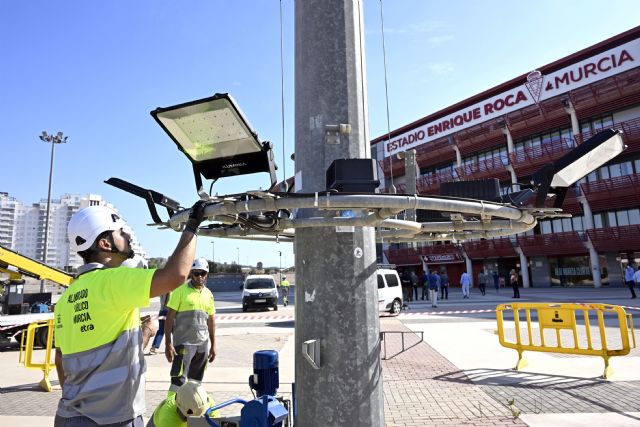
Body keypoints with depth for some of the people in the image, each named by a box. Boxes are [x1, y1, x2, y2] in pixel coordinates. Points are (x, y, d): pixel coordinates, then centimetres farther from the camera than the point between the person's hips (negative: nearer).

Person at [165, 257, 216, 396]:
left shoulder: (208, 294, 8)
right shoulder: (180, 290, -7)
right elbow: (169, 318, -8)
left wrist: (213, 345, 12)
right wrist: (168, 343, -12)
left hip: (202, 344, 5)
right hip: (184, 343, -5)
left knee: (196, 379, 14)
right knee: (179, 379, -6)